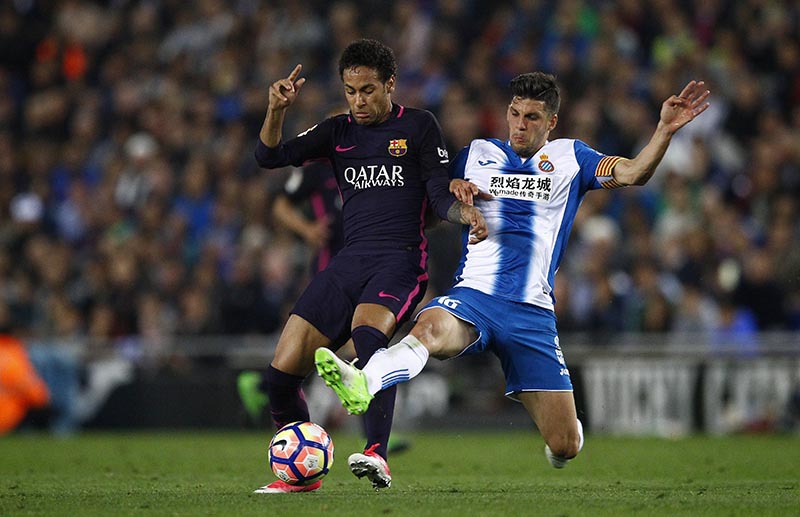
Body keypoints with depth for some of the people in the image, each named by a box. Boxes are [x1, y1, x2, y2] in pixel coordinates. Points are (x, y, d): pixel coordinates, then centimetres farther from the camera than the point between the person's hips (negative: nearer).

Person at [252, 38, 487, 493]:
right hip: (350, 262, 5)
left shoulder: (419, 126, 4)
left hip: (402, 260, -5)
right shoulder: (338, 132, 14)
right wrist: (277, 110, -11)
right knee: (283, 371, -6)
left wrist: (466, 213, -21)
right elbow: (270, 156, 6)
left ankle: (377, 455, -44)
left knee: (366, 329, -37)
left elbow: (440, 194, 0)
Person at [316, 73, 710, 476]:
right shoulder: (475, 155, 15)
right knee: (431, 328, -39)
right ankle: (363, 384, -66)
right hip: (473, 294, 0)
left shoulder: (569, 158, 12)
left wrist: (665, 131, -20)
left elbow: (632, 173, -3)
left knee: (564, 447, -2)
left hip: (533, 312, 1)